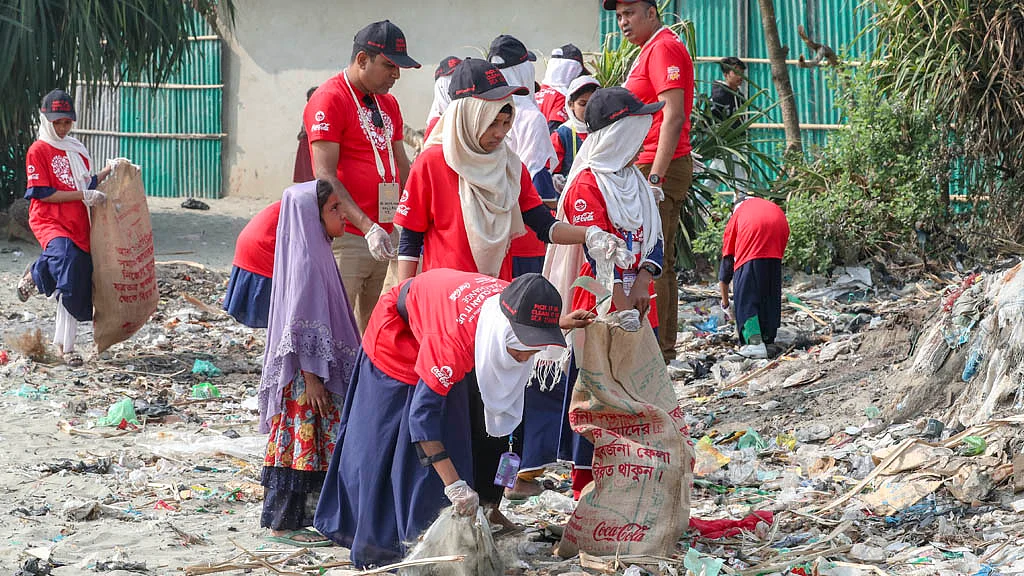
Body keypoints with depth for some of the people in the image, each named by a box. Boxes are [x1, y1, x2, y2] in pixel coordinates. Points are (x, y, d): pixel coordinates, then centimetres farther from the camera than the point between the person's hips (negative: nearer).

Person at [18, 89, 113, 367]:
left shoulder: (77, 149, 17)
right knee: (66, 256, -36)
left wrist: (109, 171, 12)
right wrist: (83, 195, -15)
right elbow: (42, 193, -12)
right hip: (48, 221, -6)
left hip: (78, 224, 6)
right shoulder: (38, 150, -4)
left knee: (76, 285, 2)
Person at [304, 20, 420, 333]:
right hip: (347, 239, -8)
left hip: (385, 237, 8)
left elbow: (401, 166, 22)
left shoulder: (388, 103, 18)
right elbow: (325, 176, -15)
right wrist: (367, 226, -23)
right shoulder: (330, 99, -8)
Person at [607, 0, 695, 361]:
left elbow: (674, 115, -20)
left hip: (660, 168, -11)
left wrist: (656, 176, -24)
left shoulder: (663, 48, -11)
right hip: (651, 169, 11)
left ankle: (656, 349, -10)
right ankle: (664, 347, 18)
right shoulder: (651, 50, 21)